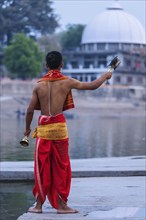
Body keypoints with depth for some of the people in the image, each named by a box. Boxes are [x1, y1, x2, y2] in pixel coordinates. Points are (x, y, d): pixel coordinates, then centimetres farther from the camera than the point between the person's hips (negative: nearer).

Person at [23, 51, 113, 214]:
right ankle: (61, 204, 9)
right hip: (59, 127, -1)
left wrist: (27, 128, 15)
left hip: (43, 128, 1)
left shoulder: (39, 85, 0)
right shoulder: (67, 82, -3)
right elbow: (92, 86, 5)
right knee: (61, 166, 7)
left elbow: (30, 110, 0)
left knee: (41, 167, 8)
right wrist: (105, 76, 23)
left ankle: (39, 204, 11)